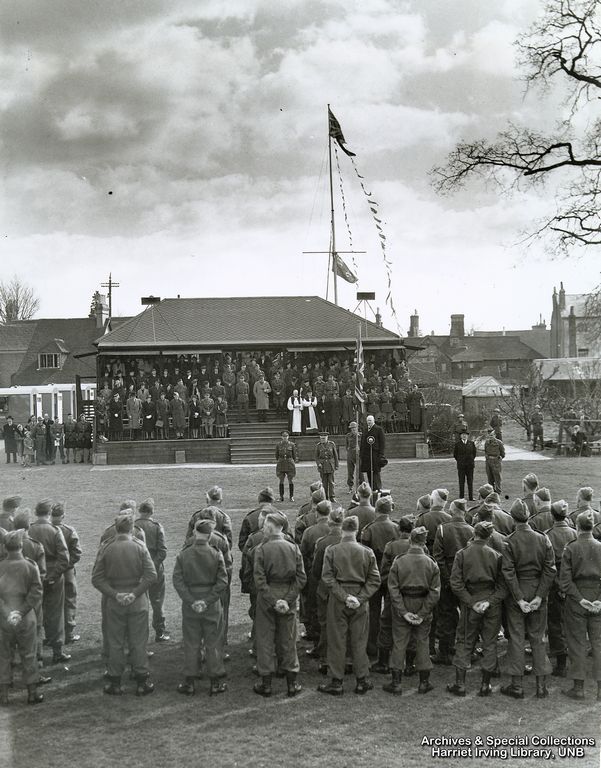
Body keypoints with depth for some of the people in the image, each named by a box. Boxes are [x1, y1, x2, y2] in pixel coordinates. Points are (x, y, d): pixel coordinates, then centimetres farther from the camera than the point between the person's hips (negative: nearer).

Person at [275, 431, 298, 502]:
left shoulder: (292, 445, 1)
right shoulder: (278, 445, 4)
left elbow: (295, 455, 7)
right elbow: (276, 455, 13)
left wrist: (294, 463, 2)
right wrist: (277, 461, 7)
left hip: (290, 463, -1)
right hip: (281, 464, 1)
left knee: (291, 481, 0)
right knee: (281, 481, 1)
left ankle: (291, 497, 6)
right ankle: (281, 497, 7)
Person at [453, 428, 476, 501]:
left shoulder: (471, 443, 5)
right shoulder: (457, 444, 0)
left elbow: (474, 453, 17)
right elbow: (455, 454, 8)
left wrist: (471, 460, 13)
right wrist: (460, 461, 9)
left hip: (470, 465, 2)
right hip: (461, 465, -1)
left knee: (470, 481, 4)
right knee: (461, 482, 0)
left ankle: (471, 497, 9)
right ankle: (461, 497, 5)